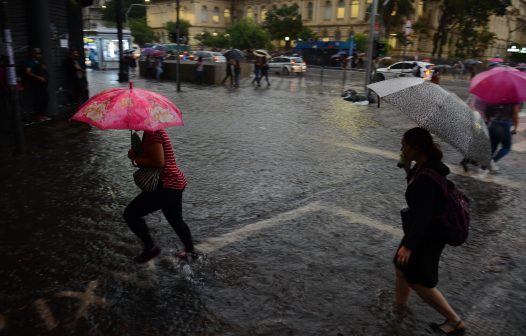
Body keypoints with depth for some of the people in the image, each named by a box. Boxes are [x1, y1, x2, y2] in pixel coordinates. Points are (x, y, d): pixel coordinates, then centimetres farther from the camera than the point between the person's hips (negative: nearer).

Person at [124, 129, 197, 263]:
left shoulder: (152, 133, -18)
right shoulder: (154, 131, 13)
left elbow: (159, 162, -24)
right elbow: (150, 157, 17)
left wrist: (136, 159, -12)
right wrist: (136, 154, -2)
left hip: (166, 186, -11)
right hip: (176, 183, 11)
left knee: (130, 214, -6)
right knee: (176, 220, 27)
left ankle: (150, 247, 5)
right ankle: (190, 251, 41)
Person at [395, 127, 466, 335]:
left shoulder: (428, 174, -29)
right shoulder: (424, 166, 0)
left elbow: (423, 214, -30)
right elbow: (416, 191, 16)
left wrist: (409, 245, -30)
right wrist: (408, 170, 1)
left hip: (429, 234, -10)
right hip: (424, 230, 10)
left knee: (418, 280, 1)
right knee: (401, 267, 21)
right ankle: (398, 306, 40)